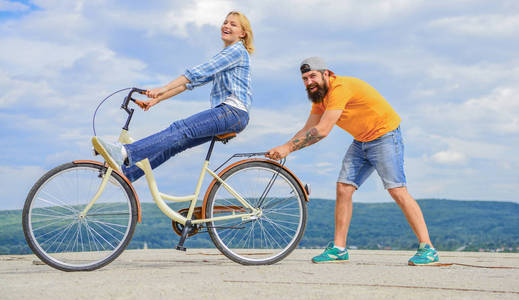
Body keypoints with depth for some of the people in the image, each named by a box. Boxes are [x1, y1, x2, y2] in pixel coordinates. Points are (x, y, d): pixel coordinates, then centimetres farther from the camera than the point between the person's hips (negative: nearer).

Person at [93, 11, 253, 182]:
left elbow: (198, 73, -13)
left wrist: (164, 89, -19)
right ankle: (125, 172, -9)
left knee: (181, 129, -26)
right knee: (175, 142, -3)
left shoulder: (238, 50, -2)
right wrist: (157, 99, 13)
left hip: (234, 112, -9)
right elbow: (192, 82, 22)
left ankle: (126, 153, -42)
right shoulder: (224, 56, 29)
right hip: (223, 113, 9)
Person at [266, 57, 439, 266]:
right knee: (343, 188, -1)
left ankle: (427, 249, -10)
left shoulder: (340, 88, -25)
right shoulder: (319, 95, 5)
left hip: (384, 136, -9)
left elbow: (322, 131, -30)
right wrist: (281, 150, -7)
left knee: (397, 191, -14)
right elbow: (307, 130, 7)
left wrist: (288, 147, -26)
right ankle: (338, 249, 4)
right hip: (361, 141, 9)